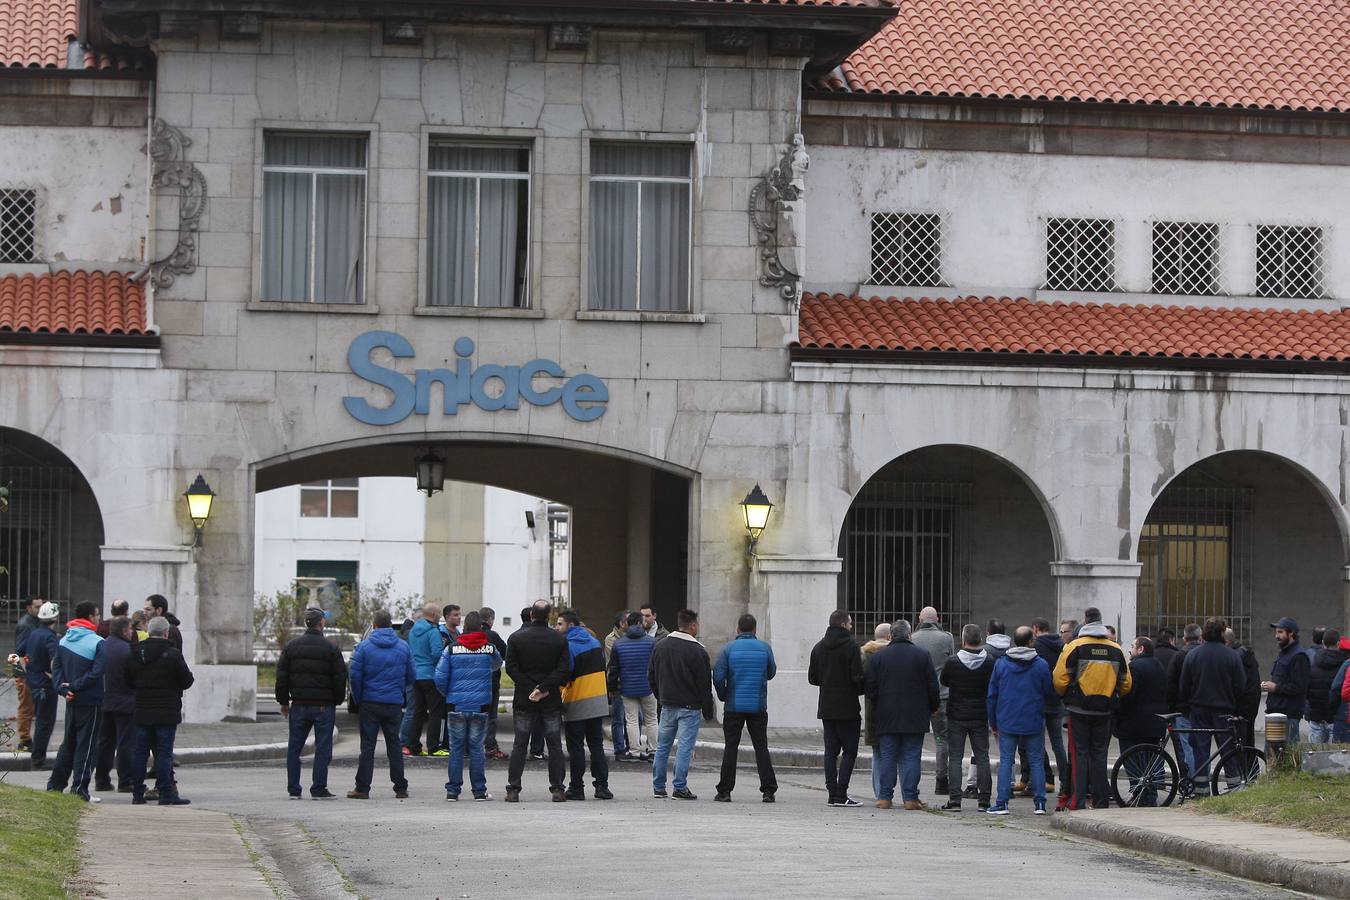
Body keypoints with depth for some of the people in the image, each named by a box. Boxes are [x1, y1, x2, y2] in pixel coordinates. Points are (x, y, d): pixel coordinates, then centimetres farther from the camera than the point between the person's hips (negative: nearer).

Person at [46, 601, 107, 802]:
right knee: (86, 745, -1)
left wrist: (64, 689, -5)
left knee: (68, 743, 17)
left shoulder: (64, 641, 8)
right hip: (90, 702, -6)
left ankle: (55, 784, 18)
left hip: (71, 701, 6)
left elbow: (56, 667, 4)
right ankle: (79, 789, -2)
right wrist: (75, 686, -14)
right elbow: (96, 672, -20)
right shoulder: (97, 643, -13)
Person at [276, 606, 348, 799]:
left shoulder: (291, 647, 4)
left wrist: (283, 702, 13)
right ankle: (319, 789, -2)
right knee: (323, 748, 1)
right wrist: (337, 701, 7)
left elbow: (281, 677, 5)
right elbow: (340, 678, -5)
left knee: (294, 749, 10)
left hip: (299, 705, 3)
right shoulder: (331, 648, -5)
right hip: (324, 706, -3)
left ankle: (293, 789, 8)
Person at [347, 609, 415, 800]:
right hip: (394, 704, 2)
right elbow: (412, 676, 5)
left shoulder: (364, 647, -6)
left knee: (367, 745, 1)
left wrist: (358, 699, 4)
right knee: (394, 744, 10)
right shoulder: (403, 647, 3)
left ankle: (362, 788, 0)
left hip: (370, 703, -2)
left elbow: (354, 675, -8)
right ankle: (400, 788, 10)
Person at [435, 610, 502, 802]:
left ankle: (453, 791, 5)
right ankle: (479, 791, 6)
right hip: (480, 706, 0)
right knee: (477, 748, 5)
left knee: (456, 748, 5)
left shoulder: (451, 649, -2)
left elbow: (440, 678, -4)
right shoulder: (489, 649, -1)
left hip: (456, 706, 0)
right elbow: (497, 665, 20)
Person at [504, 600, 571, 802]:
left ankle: (513, 789, 1)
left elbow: (511, 668, -7)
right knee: (554, 745, 6)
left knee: (519, 745, 4)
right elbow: (563, 670, -9)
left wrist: (531, 689, -9)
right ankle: (557, 789, 4)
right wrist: (543, 689, -12)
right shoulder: (559, 640, -2)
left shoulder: (516, 638, -2)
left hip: (524, 701, 0)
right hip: (552, 701, 0)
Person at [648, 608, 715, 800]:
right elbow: (705, 685, -9)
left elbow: (651, 676, 13)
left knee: (662, 746, 12)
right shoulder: (698, 651, -11)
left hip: (667, 705, 5)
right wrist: (708, 712, -1)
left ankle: (658, 788, 14)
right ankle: (680, 788, -6)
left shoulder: (660, 646, 6)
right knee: (685, 747, -3)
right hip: (689, 707, -5)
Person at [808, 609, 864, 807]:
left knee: (831, 750, 9)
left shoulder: (819, 647, 9)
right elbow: (858, 677, -16)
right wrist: (860, 689, 5)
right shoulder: (850, 646, -11)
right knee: (849, 751, -2)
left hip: (826, 708, 6)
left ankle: (832, 793, 5)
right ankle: (841, 795, -10)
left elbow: (812, 678, 11)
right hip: (847, 708, -6)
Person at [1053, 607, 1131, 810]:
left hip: (1079, 710, -3)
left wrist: (1065, 696, 10)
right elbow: (1126, 684, 10)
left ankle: (1078, 802, -5)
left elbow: (1060, 679, -9)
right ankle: (1101, 802, 10)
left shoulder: (1075, 647, -7)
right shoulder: (1116, 649, 5)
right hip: (1105, 711, 3)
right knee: (1099, 755, 10)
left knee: (1080, 754, 0)